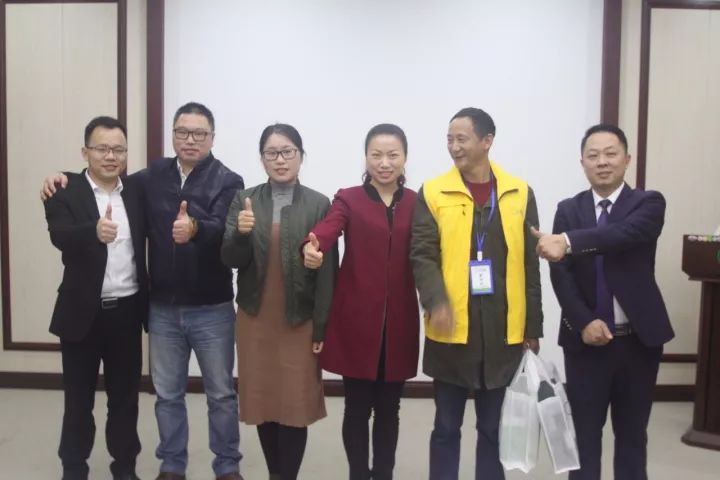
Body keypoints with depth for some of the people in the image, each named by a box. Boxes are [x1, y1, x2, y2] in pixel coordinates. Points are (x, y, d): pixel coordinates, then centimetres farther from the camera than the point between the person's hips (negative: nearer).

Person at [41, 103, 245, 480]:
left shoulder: (227, 182, -9)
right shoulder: (154, 176, 5)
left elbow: (224, 230, -24)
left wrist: (195, 228, -45)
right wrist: (65, 179, 1)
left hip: (211, 309, -3)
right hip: (162, 308, 4)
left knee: (220, 393, 10)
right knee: (167, 392, 15)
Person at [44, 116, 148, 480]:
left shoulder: (136, 190, 3)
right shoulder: (66, 191, -8)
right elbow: (59, 235, -26)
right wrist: (95, 231, -46)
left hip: (127, 310, 3)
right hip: (82, 312, -3)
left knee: (125, 395, 14)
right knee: (78, 398, 12)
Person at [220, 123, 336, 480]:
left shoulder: (319, 204, -4)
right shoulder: (244, 200, 3)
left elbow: (327, 271, -5)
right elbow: (231, 261, -2)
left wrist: (321, 327, -7)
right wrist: (240, 233, -22)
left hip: (300, 321, -2)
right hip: (255, 319, 3)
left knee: (295, 404, 3)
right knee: (263, 401, 10)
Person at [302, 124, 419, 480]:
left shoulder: (416, 203, 6)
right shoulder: (348, 199, 0)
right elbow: (327, 228, -20)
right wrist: (312, 248, -41)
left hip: (399, 323, 2)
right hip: (356, 321, -1)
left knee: (388, 409, 13)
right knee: (357, 408, 8)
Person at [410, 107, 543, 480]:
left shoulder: (519, 193, 5)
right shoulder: (432, 193, 0)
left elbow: (529, 265, 6)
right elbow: (422, 255, -7)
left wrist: (532, 328, 4)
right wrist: (435, 301, -25)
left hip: (503, 331, 2)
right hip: (451, 331, -1)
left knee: (493, 428, 14)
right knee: (446, 426, 11)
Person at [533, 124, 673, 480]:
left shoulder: (649, 203, -1)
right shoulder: (568, 210, 4)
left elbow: (624, 233, -24)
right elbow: (560, 271, -4)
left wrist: (569, 241, -39)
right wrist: (583, 322, -17)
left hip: (638, 338, 0)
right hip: (585, 338, 1)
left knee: (632, 433, 13)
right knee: (584, 432, 8)